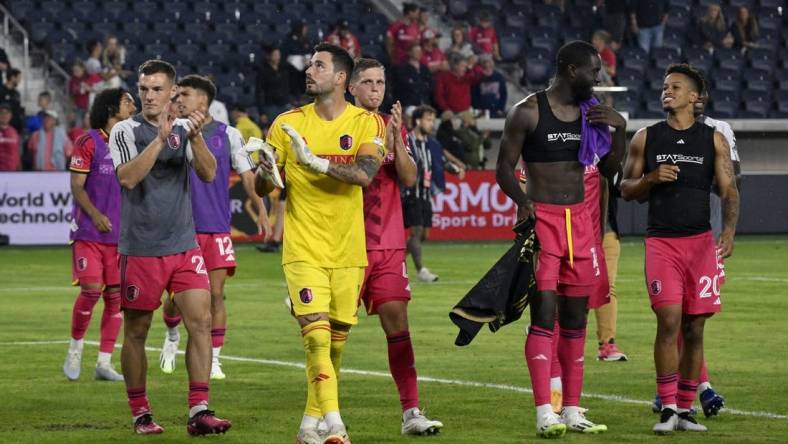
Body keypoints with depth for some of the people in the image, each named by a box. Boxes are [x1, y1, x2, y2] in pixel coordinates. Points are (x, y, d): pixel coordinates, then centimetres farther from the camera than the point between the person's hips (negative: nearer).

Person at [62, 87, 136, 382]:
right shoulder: (89, 142, -4)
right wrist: (95, 214, -21)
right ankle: (75, 348, 10)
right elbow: (76, 186, -6)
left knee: (116, 296, 1)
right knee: (91, 289, -13)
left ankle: (104, 363, 7)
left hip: (121, 234, 5)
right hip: (89, 233, -5)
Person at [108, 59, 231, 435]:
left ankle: (199, 412, -7)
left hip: (184, 247, 3)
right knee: (136, 331, 3)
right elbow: (128, 177, -20)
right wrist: (161, 138, -26)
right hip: (139, 248, -3)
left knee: (201, 322, -8)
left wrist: (195, 137, -21)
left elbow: (208, 174, -5)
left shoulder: (184, 129, 7)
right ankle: (140, 414, 15)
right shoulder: (126, 131, -4)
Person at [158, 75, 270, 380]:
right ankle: (172, 336, 33)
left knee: (215, 294, -4)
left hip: (217, 228, 0)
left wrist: (260, 210, -6)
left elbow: (247, 176, 6)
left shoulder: (227, 135, 4)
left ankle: (213, 361, 3)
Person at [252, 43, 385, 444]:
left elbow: (364, 174, -16)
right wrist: (267, 172, -17)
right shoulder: (288, 124, 4)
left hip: (348, 251, 1)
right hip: (304, 249, -1)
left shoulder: (366, 123, 1)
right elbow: (261, 187, 7)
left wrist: (314, 160, -25)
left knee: (335, 340, 8)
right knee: (316, 334, -16)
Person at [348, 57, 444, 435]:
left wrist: (395, 138, -13)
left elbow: (409, 178, 2)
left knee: (397, 322, -4)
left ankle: (411, 413, -6)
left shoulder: (394, 127, 11)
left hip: (389, 244, 3)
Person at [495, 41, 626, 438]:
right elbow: (504, 169, -7)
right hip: (542, 217, -6)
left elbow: (608, 167, 16)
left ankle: (572, 411, 13)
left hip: (579, 219, 6)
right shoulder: (528, 113, -7)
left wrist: (620, 129, 0)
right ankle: (544, 413, -15)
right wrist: (523, 201, -23)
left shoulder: (590, 113, 11)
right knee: (544, 312, -12)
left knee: (575, 318, 8)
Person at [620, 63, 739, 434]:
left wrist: (729, 231, -15)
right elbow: (626, 190, 9)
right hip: (661, 242, -1)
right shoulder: (646, 138, 7)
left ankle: (685, 409, 12)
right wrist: (652, 178, -12)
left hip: (701, 242, 1)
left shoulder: (713, 140, 6)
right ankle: (668, 409, -8)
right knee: (669, 321, -13)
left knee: (694, 328, 3)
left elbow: (729, 190, 2)